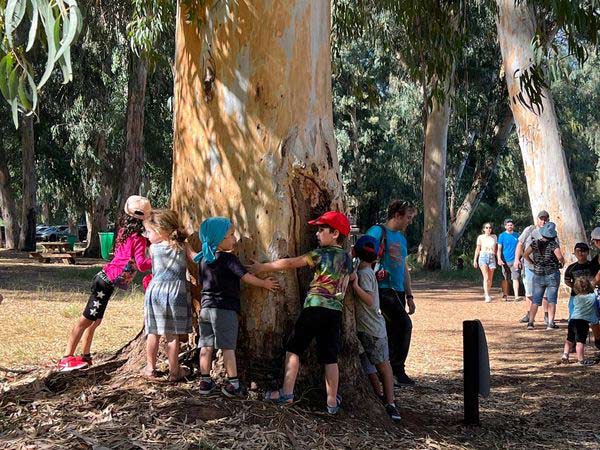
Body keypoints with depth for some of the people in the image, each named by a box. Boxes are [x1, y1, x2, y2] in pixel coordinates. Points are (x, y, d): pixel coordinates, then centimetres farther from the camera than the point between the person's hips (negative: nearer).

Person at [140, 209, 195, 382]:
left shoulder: (153, 248, 0)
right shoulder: (183, 247, 1)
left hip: (155, 290, 0)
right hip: (176, 291, 0)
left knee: (153, 333, 12)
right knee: (173, 335, 5)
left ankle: (150, 368, 22)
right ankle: (174, 371, 11)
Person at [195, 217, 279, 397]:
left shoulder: (203, 259, 8)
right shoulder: (228, 258, -13)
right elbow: (246, 277, -14)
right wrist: (265, 283, -1)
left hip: (206, 306, 6)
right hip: (225, 309, -6)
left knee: (206, 346, 9)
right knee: (228, 347, -3)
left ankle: (205, 381, 13)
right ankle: (233, 384, -1)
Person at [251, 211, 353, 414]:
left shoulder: (321, 254, -5)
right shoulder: (347, 258, 13)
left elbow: (290, 263, -5)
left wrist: (262, 267, 3)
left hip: (315, 306, -5)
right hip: (336, 311, 5)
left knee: (294, 348, 5)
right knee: (330, 357, 7)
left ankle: (287, 393, 2)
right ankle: (332, 402, 9)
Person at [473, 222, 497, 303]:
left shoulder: (494, 237, 11)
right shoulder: (480, 237, 6)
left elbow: (496, 248, 15)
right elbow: (477, 249, 9)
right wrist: (475, 260, 8)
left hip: (492, 257, 3)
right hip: (483, 257, -3)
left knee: (490, 278, 5)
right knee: (486, 277, -16)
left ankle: (487, 294, 22)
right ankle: (487, 296, -23)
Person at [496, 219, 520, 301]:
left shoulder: (517, 235, 11)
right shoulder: (502, 235, 2)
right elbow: (499, 248, -3)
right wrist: (499, 259, -16)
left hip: (514, 260, 1)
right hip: (505, 260, -1)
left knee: (515, 278, -7)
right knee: (505, 279, 6)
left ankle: (516, 296, -10)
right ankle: (505, 295, 14)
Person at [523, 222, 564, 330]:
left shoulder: (535, 243, 0)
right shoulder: (553, 244, -10)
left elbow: (525, 255, -2)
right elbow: (560, 257, -20)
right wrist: (562, 262, 1)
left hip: (538, 275, 3)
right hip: (552, 275, -3)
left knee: (535, 300, 8)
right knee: (551, 300, 4)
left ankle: (530, 322, 3)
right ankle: (550, 324, 2)